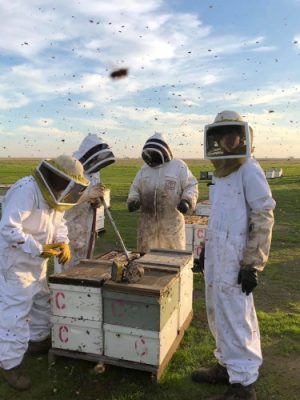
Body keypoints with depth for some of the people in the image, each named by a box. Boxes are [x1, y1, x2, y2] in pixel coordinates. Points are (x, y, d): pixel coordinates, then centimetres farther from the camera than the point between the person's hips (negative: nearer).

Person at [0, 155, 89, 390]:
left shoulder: (53, 195, 3)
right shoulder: (26, 190, -26)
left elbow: (58, 224, 12)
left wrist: (63, 243, -8)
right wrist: (39, 249, -30)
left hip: (37, 262, 10)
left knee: (42, 301, 21)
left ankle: (38, 341, 42)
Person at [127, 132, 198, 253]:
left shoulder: (179, 166, 0)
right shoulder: (144, 169, 13)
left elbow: (191, 186, 0)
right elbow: (135, 188, 18)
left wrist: (187, 201, -18)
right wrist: (133, 201, -1)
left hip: (171, 221, -4)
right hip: (148, 221, 4)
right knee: (146, 253, 13)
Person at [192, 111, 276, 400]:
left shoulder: (250, 171, -10)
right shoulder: (221, 173, 14)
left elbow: (263, 220, -14)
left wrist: (252, 265, -17)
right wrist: (205, 251, 22)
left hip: (235, 260, -8)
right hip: (216, 256, 9)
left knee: (234, 318, -1)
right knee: (217, 314, 18)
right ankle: (227, 366, 35)